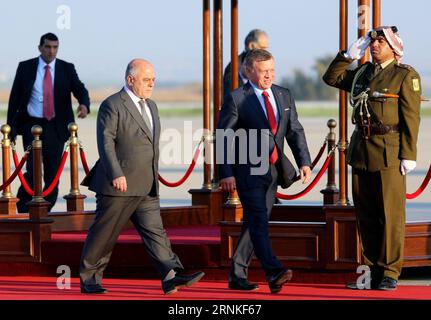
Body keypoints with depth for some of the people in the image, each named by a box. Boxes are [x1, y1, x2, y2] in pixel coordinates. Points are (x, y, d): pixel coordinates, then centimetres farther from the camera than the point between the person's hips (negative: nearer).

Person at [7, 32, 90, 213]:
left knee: (53, 174, 5)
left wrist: (84, 104, -29)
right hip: (32, 125, -2)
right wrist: (11, 128, -2)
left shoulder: (67, 69, 5)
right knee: (33, 171, -13)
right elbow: (14, 98, 4)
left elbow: (79, 89, -6)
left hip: (56, 128, 2)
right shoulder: (25, 68, 2)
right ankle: (23, 209, 4)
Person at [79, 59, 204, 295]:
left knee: (155, 230, -3)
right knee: (105, 233, 1)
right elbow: (106, 143, -16)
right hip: (119, 185, -7)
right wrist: (116, 175, -24)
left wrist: (153, 176, 22)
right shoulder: (112, 106, -9)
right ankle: (89, 279, 13)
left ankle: (171, 277, -13)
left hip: (147, 187, 7)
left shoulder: (151, 106, 17)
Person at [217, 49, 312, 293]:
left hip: (273, 170, 6)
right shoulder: (236, 99, -6)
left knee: (253, 223, 9)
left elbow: (295, 131, 14)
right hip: (247, 170, -6)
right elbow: (223, 138, -7)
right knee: (259, 219, -17)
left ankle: (238, 276, 16)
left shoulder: (284, 96, 11)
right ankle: (274, 272, -30)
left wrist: (304, 162, 1)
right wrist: (226, 173, -14)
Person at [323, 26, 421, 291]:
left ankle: (390, 273, 2)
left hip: (389, 153, -6)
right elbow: (332, 78, 21)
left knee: (391, 214, -4)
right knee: (366, 215, 9)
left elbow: (411, 117, -8)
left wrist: (408, 155, -14)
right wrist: (349, 55, 7)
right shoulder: (362, 73, 14)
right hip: (361, 150, 6)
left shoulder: (406, 75, -4)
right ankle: (373, 270, 16)